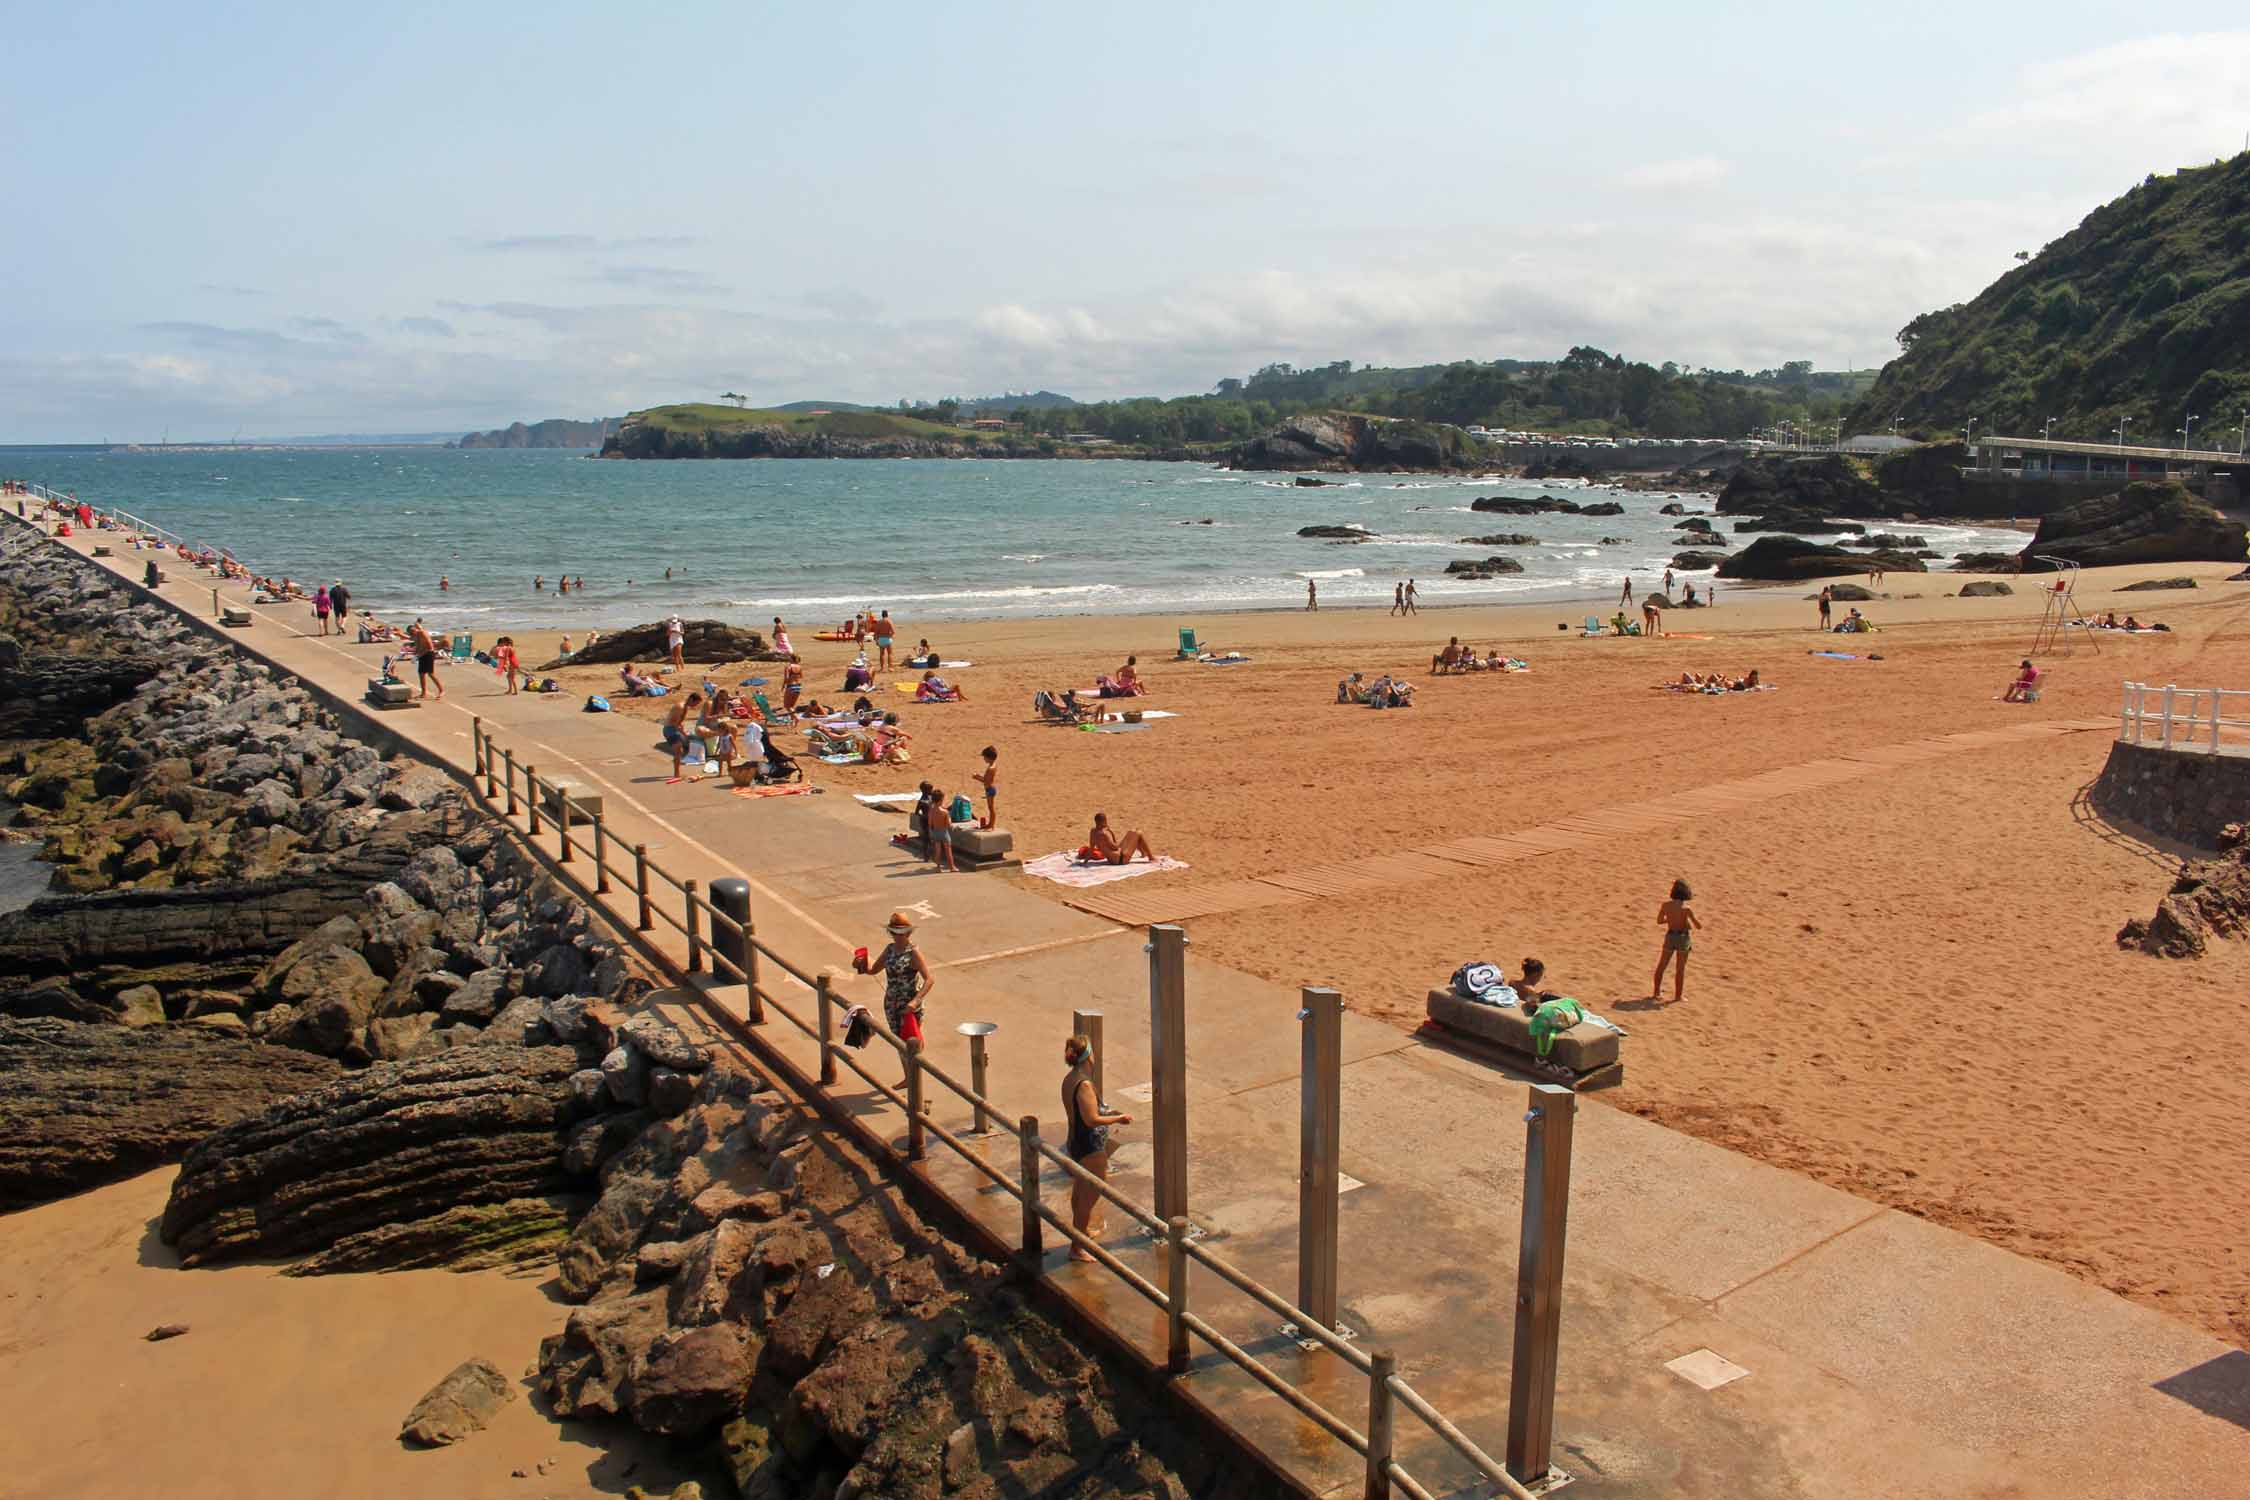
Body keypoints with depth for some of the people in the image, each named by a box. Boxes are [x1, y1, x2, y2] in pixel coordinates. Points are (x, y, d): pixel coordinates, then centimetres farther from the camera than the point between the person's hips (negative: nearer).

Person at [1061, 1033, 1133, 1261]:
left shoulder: (1069, 1079, 3)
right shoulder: (1084, 1084, -26)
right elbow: (1092, 1120, -27)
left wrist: (1107, 1113, 15)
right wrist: (1119, 1119, -15)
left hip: (1075, 1142, 9)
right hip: (1090, 1148, -9)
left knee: (1079, 1191, 25)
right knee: (1090, 1196, 2)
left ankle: (1082, 1230, 45)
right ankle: (1078, 1248, 9)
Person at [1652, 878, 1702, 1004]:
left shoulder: (1666, 905, -9)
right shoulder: (1686, 908, -18)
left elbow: (1659, 921, 6)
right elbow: (1699, 926, -12)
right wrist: (1699, 919, 11)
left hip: (1670, 937, 2)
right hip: (1683, 938, -2)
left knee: (1661, 966, 17)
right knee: (1680, 969, 9)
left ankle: (1656, 993, 22)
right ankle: (1677, 996, 15)